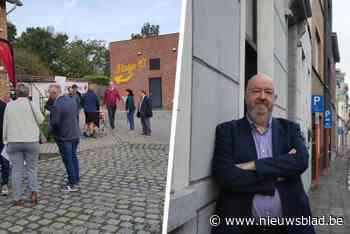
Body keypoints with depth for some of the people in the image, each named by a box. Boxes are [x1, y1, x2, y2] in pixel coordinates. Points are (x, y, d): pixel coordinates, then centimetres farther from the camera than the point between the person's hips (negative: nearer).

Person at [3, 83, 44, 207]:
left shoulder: (9, 105, 1)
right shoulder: (32, 105, -7)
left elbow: (5, 125, 5)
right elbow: (40, 120, 2)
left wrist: (5, 140, 14)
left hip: (13, 142, 2)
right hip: (31, 141, -1)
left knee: (17, 170, 8)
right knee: (32, 168, 13)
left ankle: (18, 199, 12)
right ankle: (33, 191, -2)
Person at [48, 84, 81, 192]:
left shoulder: (56, 106, -21)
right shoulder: (72, 100, 2)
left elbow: (53, 123, -16)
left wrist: (50, 132, 3)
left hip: (64, 137, -8)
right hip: (75, 134, 8)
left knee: (68, 160, 4)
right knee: (73, 157, 20)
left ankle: (73, 184, 14)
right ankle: (76, 180, 30)